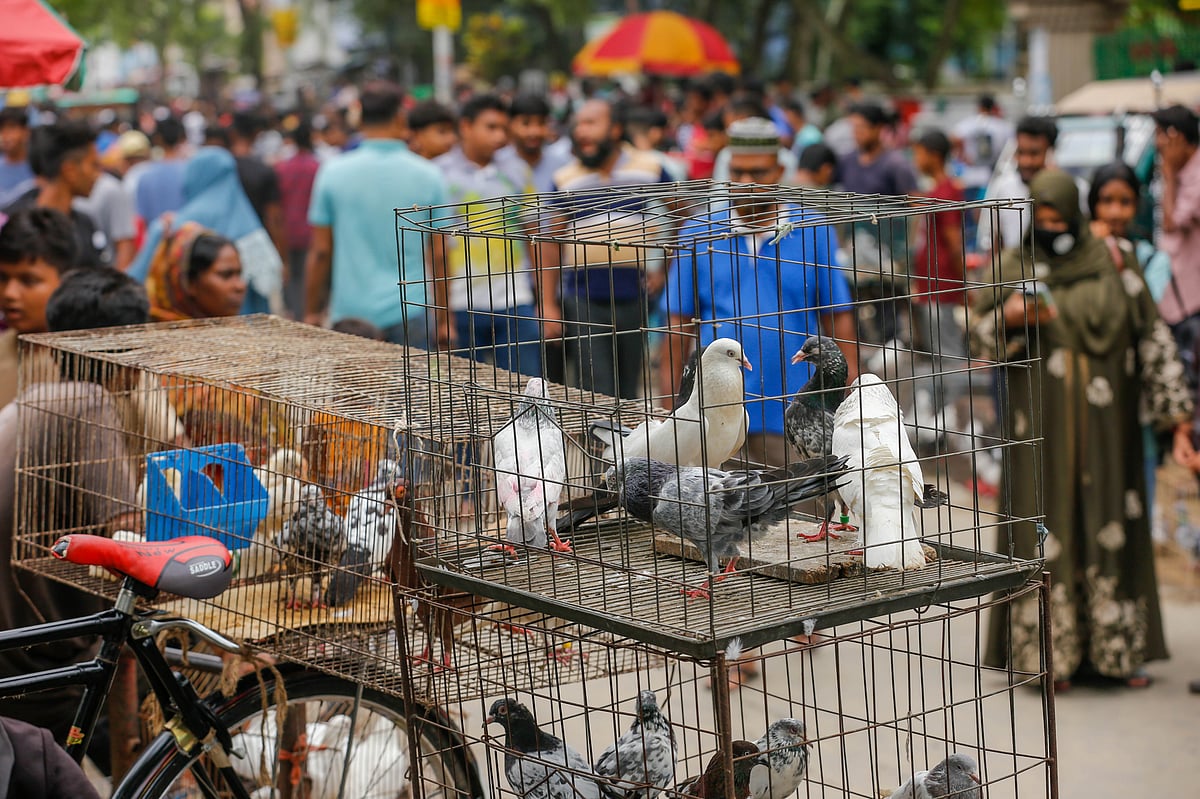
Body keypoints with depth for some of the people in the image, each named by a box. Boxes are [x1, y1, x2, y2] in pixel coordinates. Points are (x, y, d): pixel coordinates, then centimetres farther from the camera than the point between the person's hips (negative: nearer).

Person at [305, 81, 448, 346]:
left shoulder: (333, 172, -1)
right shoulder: (428, 175, -1)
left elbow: (320, 252, 1)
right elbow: (438, 256, 2)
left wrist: (311, 314, 12)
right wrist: (443, 320, 11)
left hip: (350, 314, 0)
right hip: (410, 312, 0)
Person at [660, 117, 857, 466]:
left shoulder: (812, 231, 3)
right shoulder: (696, 234, 5)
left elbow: (837, 320, 4)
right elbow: (679, 327, 8)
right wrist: (669, 406, 3)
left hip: (792, 418, -1)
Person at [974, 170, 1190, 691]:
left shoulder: (1113, 264, 5)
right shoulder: (1015, 269, 4)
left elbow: (1151, 336, 4)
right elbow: (982, 336, 3)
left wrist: (1176, 406, -1)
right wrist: (1008, 318, -19)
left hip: (1105, 426, 1)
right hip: (1042, 423, -1)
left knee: (1110, 525, 2)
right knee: (1047, 527, -3)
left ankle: (1113, 648, 8)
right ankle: (1049, 651, 0)